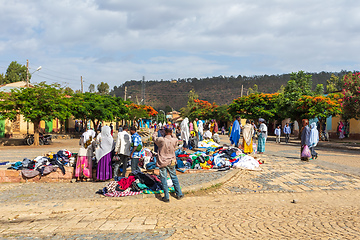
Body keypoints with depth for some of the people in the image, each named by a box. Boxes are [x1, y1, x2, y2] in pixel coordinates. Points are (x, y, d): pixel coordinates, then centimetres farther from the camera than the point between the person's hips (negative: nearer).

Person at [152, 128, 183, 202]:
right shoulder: (174, 140, -9)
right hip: (171, 162, 3)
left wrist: (155, 133, 27)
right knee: (174, 177, 18)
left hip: (162, 162, -3)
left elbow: (154, 138, 5)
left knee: (164, 179, 5)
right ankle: (179, 194, 26)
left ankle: (166, 197, 6)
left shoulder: (161, 140, -16)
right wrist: (171, 135, 33)